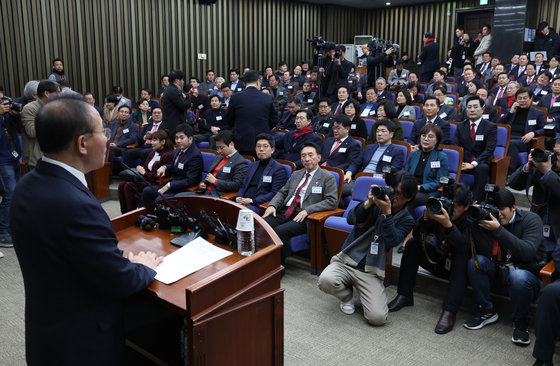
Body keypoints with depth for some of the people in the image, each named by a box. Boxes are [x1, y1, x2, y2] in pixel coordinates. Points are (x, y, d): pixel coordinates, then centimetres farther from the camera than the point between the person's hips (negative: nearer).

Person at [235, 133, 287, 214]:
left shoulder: (279, 169, 1)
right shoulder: (252, 166, 24)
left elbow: (275, 194, -7)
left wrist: (252, 201, -14)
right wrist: (238, 197, 0)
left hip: (259, 205, -6)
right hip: (243, 202, 6)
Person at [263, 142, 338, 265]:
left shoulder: (327, 177, 4)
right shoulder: (296, 174, 25)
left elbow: (332, 201, -7)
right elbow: (282, 192, 23)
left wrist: (307, 210, -17)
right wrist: (272, 205, 1)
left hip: (302, 216, -6)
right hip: (285, 212, 6)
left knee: (279, 231, -32)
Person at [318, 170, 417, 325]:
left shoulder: (406, 220, 5)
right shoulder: (377, 203, 6)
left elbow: (391, 242, -13)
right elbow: (350, 219, -8)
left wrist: (387, 213, -21)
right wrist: (368, 203, -22)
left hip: (371, 271, -1)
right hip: (346, 260, 1)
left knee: (377, 317, -21)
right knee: (326, 280, -32)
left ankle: (363, 295, 16)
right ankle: (347, 296, 6)